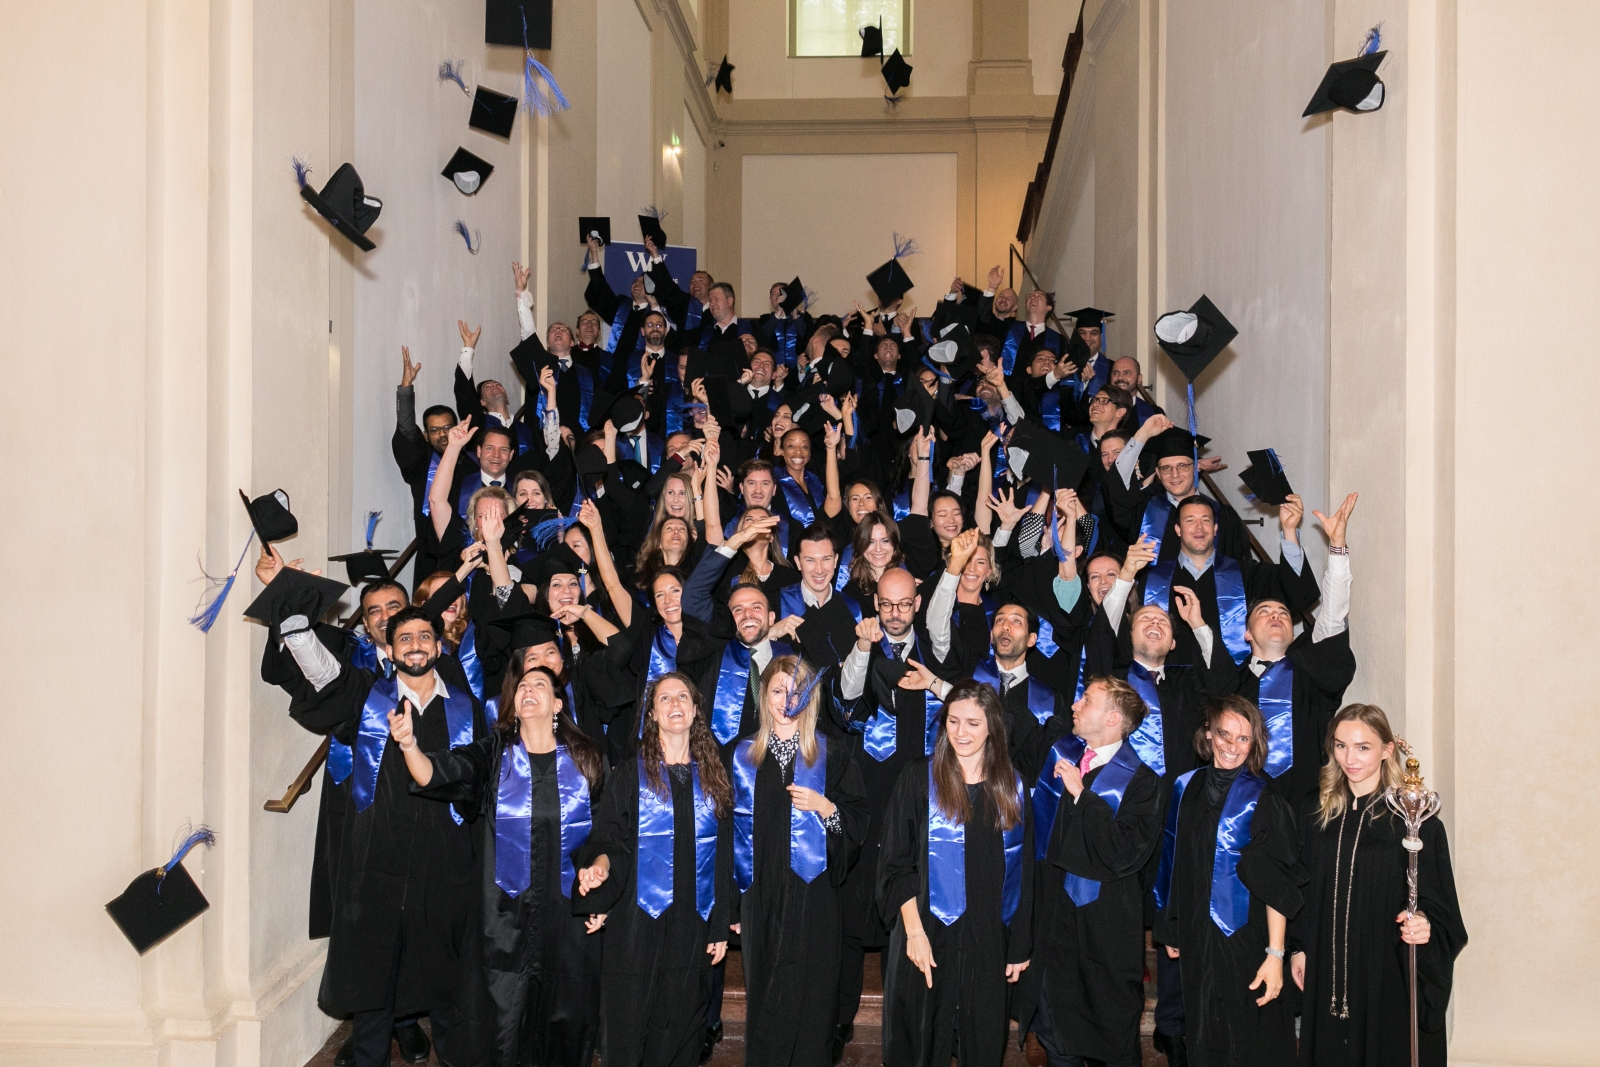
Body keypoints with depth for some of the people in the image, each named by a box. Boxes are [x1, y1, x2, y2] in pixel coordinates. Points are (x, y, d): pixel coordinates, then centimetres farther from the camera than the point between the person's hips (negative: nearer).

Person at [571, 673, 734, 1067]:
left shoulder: (713, 777, 7)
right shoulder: (630, 774, 1)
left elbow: (724, 857, 7)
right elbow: (608, 837, -2)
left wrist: (720, 926, 4)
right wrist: (602, 864, -25)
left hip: (694, 922, 2)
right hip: (639, 921, -2)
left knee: (681, 1026, 6)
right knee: (630, 1026, 0)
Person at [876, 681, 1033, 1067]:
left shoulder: (1012, 788, 3)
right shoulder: (920, 778, -6)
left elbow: (1022, 873, 6)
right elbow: (897, 862, -6)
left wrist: (1020, 945, 4)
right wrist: (913, 930, -15)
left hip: (988, 938, 2)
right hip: (928, 933, -2)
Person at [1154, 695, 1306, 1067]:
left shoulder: (1263, 801, -11)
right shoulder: (1187, 788, 3)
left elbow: (1277, 886, -14)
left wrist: (1275, 953, -19)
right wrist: (1171, 930, 12)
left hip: (1244, 943, -5)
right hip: (1195, 940, 5)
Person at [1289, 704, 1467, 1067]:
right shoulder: (1322, 816, 4)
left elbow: (1436, 899, -9)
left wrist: (1424, 925, -28)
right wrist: (1298, 948, 8)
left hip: (1391, 973, -4)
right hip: (1327, 972, 4)